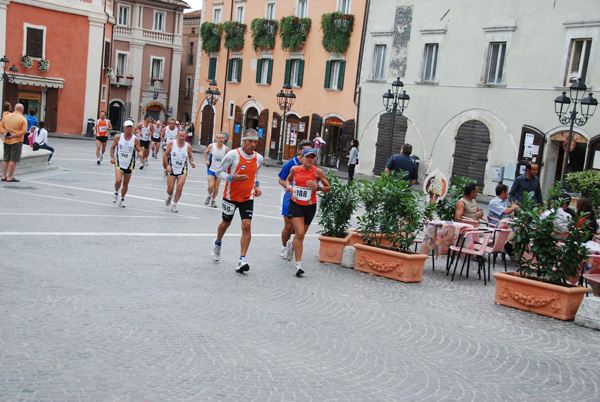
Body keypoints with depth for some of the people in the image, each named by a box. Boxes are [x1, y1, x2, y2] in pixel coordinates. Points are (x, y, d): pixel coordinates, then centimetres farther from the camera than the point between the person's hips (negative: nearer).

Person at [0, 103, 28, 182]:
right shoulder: (22, 119, -11)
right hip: (16, 141, -6)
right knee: (13, 159, -2)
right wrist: (14, 135, -16)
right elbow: (24, 131, -18)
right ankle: (10, 177, -2)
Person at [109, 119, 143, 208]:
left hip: (129, 164, 1)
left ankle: (122, 199, 29)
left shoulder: (135, 139, -6)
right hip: (119, 163, -1)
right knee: (118, 180, -19)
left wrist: (140, 154, -25)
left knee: (126, 183, 10)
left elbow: (139, 150, -1)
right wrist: (112, 157, -3)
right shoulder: (118, 137, -3)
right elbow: (112, 148, 10)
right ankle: (116, 193, 12)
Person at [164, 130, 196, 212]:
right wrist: (167, 165, -9)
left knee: (179, 188, -13)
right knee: (170, 189, 3)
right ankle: (169, 196, 41)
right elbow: (165, 154, 1)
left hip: (182, 170, 0)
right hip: (172, 169, 0)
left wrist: (192, 162, -9)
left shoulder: (188, 146, -4)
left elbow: (190, 157, 12)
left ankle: (174, 204, 7)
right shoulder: (171, 143, -6)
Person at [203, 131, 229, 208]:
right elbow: (205, 152, 10)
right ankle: (209, 196, 19)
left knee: (216, 187, 6)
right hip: (211, 169, -1)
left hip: (220, 170, 1)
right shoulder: (211, 146, -9)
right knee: (211, 186, -12)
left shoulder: (226, 149, -7)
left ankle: (213, 200, 25)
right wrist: (207, 160, -1)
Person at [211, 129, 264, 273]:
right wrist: (232, 177, -28)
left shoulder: (259, 158, 0)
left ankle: (242, 260, -10)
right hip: (231, 196, -2)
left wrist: (256, 186, 4)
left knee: (247, 226, -13)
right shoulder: (233, 154, -15)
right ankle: (217, 243, 48)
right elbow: (219, 172, -10)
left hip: (248, 197, 2)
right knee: (226, 223, 15)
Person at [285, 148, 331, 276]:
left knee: (301, 234, 14)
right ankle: (298, 264, -14)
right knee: (300, 233, -16)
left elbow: (328, 189, -3)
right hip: (295, 204, -1)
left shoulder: (318, 172, -8)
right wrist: (288, 186, -3)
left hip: (310, 206, 1)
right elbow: (288, 179, 19)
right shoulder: (295, 169, -2)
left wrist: (317, 187, -21)